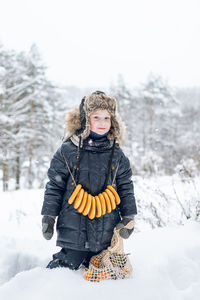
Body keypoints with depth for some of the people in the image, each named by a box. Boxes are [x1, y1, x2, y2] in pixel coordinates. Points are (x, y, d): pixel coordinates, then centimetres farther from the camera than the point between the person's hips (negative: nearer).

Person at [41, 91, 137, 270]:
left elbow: (126, 188, 13)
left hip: (106, 232, 3)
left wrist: (129, 217, 6)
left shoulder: (117, 155, 5)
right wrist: (48, 216, -1)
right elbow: (55, 185, 2)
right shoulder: (68, 150, -3)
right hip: (73, 229, -2)